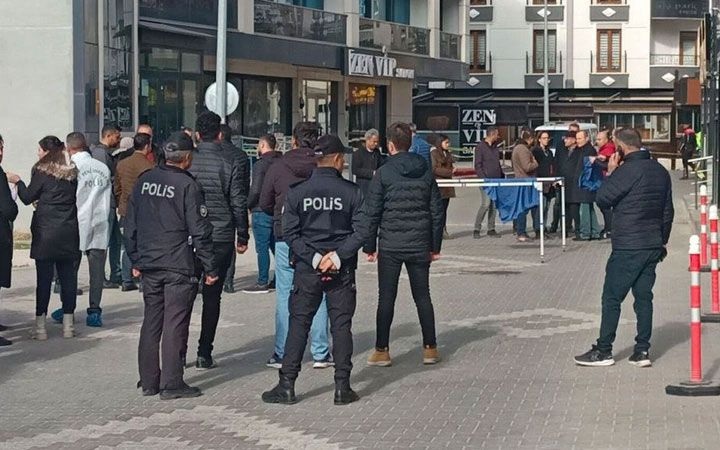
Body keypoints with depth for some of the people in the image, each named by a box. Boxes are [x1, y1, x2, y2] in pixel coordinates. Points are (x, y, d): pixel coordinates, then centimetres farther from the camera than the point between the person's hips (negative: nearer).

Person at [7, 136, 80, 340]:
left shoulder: (42, 171, -7)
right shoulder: (72, 172, 7)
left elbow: (28, 197, -1)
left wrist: (18, 181, 17)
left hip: (45, 231, -4)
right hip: (69, 231, 4)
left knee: (44, 277, -1)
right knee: (68, 276, 7)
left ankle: (40, 325, 0)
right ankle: (68, 324, 10)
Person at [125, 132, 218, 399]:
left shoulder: (144, 181, 7)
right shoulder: (188, 186, -11)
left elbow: (130, 224, 12)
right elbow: (199, 231, -11)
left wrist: (135, 260, 20)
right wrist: (210, 268, -5)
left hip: (149, 265, 6)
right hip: (179, 267, -6)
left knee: (151, 323, 12)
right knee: (175, 324, -2)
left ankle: (148, 381, 17)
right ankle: (171, 384, 0)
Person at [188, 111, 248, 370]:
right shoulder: (228, 164, -5)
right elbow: (239, 203, -3)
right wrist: (242, 237, 7)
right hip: (221, 239, -1)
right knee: (212, 297, 6)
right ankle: (204, 354, 6)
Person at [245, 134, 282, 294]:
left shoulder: (261, 164, -13)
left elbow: (255, 190, -18)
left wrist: (248, 204, -3)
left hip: (262, 211, -8)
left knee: (262, 248, -4)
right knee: (276, 246, 15)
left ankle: (262, 283, -2)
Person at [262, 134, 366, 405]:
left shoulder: (297, 193, -1)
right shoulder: (352, 192, -5)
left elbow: (289, 233, -5)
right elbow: (361, 231, -11)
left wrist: (313, 258, -7)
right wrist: (337, 257, -11)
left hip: (306, 271, 1)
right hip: (342, 272, -1)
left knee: (298, 325, 7)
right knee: (341, 326, 6)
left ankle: (287, 386, 6)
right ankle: (342, 388, 7)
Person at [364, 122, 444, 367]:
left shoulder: (384, 173, -6)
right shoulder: (425, 173, 5)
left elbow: (372, 212, -6)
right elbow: (437, 211, 8)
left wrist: (369, 246, 1)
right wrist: (435, 246, 14)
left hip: (390, 245, -3)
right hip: (419, 245, 3)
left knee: (386, 298, 3)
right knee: (422, 296, 11)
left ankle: (382, 351, 5)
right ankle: (430, 348, 12)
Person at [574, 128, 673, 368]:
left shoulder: (627, 171, -16)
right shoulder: (661, 172, 10)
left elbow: (602, 199, -11)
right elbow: (668, 211, 16)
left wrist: (610, 173, 0)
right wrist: (662, 240, 24)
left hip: (627, 248, -7)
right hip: (653, 247, 7)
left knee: (612, 298, 0)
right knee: (644, 296, 10)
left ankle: (603, 351, 3)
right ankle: (642, 350, 8)